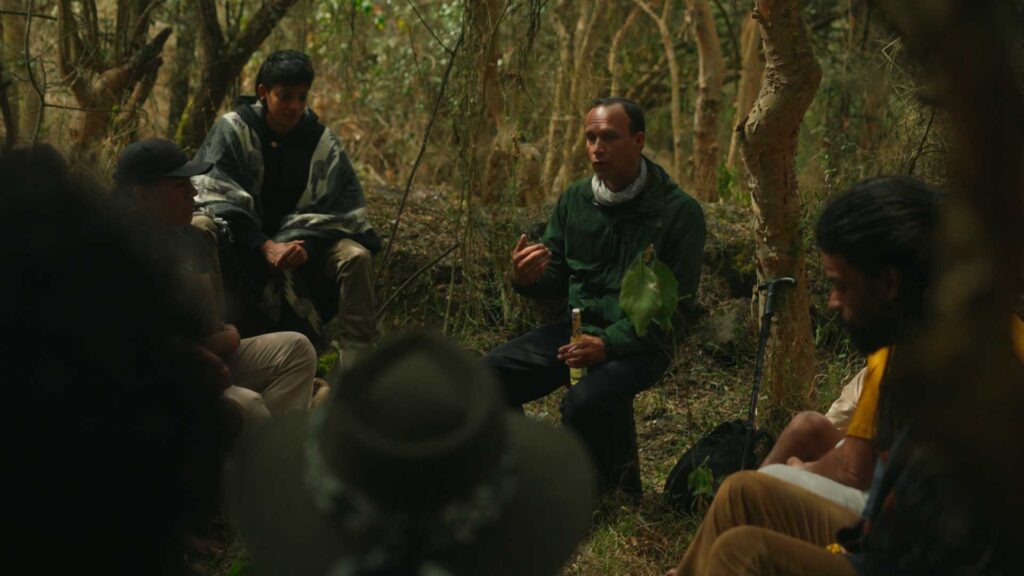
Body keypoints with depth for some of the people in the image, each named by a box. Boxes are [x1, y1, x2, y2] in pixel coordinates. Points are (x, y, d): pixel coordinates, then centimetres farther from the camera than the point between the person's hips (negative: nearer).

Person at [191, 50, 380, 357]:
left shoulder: (322, 141, -1)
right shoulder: (233, 129, -7)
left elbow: (342, 207, -8)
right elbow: (218, 194, -17)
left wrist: (305, 244, -26)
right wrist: (265, 247, -28)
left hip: (301, 247, 2)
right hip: (242, 246, -2)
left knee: (356, 256, -25)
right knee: (200, 228, -32)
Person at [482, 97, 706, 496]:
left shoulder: (679, 212, -9)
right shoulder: (574, 200, 7)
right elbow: (556, 282, 12)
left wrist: (608, 344, -23)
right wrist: (528, 279, -13)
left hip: (638, 343, -5)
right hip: (575, 328, 6)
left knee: (585, 402, -34)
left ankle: (618, 486, -2)